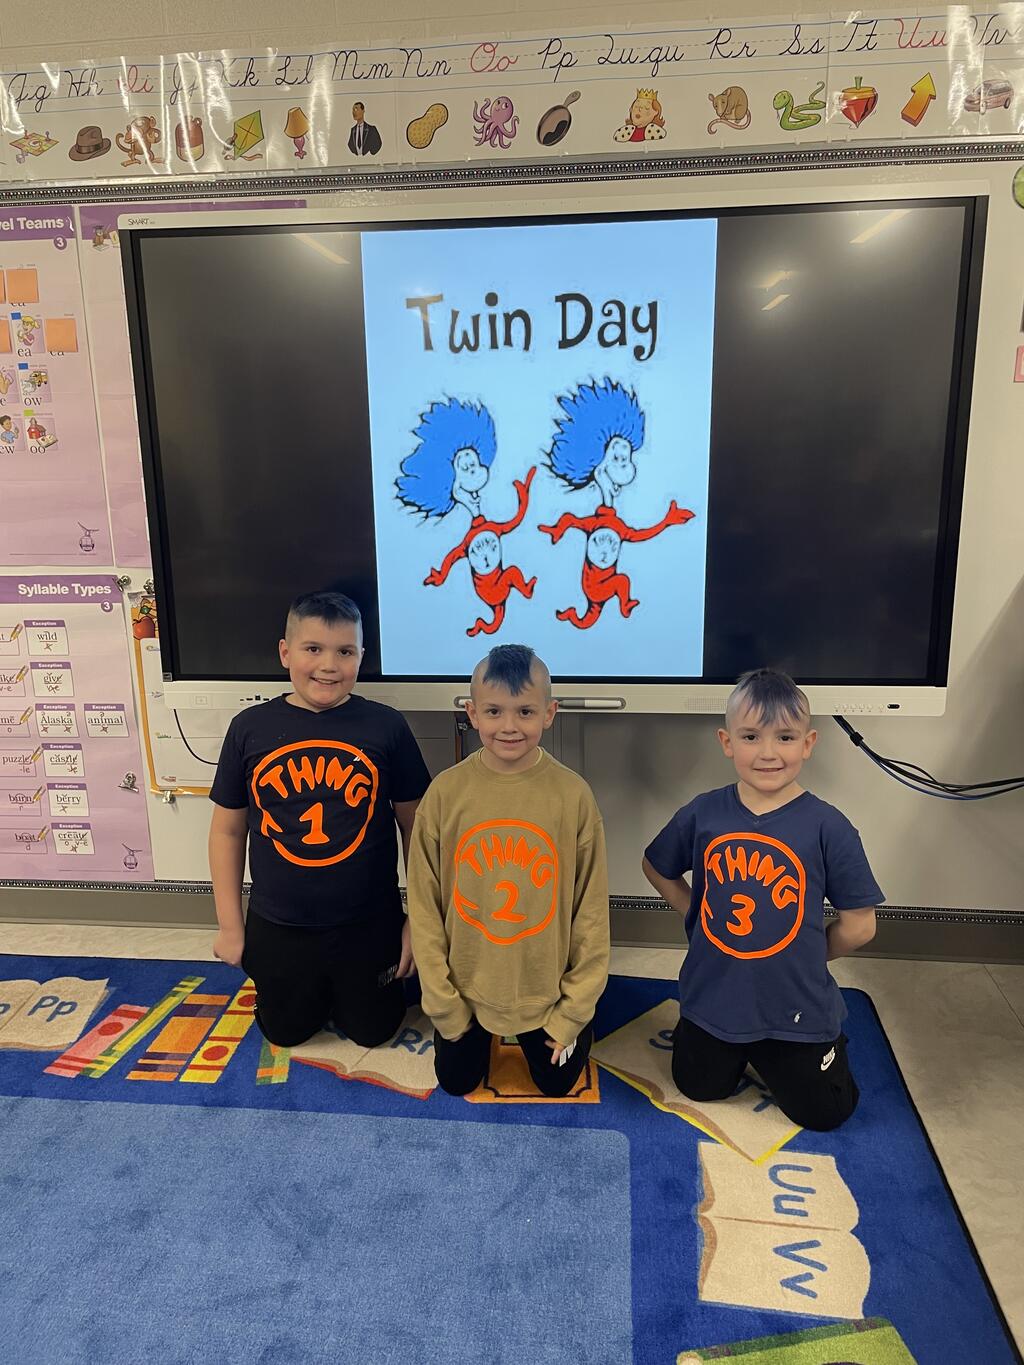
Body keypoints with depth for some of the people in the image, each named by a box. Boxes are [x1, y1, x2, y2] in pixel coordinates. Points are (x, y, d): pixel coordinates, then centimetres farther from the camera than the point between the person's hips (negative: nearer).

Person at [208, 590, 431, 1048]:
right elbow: (228, 829, 1)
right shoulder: (250, 727, -9)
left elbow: (415, 824, -5)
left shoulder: (385, 726, -13)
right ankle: (316, 991, 50)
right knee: (285, 1032, 21)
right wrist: (230, 924, 2)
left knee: (372, 1030, 18)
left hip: (368, 926, -1)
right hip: (278, 928, 2)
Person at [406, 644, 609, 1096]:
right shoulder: (446, 792, -17)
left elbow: (592, 906, -9)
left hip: (545, 990, 0)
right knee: (456, 1083, 17)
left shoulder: (573, 794, -18)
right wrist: (443, 1001, -5)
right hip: (466, 985, 1)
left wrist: (575, 1009, -6)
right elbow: (423, 904, -8)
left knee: (557, 1083, 17)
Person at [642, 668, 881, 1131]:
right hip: (712, 995, 2)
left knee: (822, 1112, 13)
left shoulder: (828, 827, -19)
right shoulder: (703, 814, -11)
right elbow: (657, 868, 7)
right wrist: (700, 918, 0)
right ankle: (739, 1052, 45)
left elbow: (858, 925, -11)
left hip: (795, 1006, -2)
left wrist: (801, 956, -2)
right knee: (700, 1088, 18)